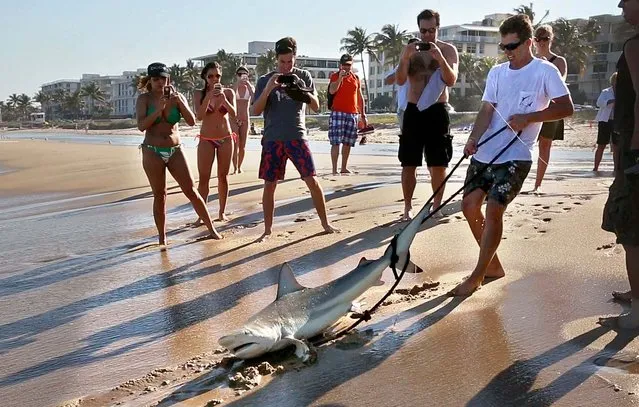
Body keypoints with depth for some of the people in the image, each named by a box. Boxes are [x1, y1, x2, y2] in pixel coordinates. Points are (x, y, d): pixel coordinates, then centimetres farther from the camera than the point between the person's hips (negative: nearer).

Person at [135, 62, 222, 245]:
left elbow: (191, 121, -6)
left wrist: (180, 102, -18)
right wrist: (159, 109, -24)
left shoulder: (177, 97, 3)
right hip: (152, 152, -1)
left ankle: (211, 229, 11)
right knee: (159, 195, 4)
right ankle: (162, 239, 14)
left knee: (191, 191, 3)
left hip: (175, 150, 2)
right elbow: (141, 125, -14)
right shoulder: (144, 98, -3)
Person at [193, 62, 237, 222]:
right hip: (206, 140, -1)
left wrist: (223, 97, -27)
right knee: (204, 178, -5)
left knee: (223, 176, 6)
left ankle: (222, 212, 15)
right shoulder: (199, 94, -3)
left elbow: (233, 113, -12)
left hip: (226, 139, 1)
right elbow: (199, 116, -15)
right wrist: (209, 95, -23)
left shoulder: (228, 92, 0)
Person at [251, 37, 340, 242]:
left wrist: (301, 91, -16)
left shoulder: (303, 76, 5)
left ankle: (325, 223, 9)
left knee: (312, 181, -4)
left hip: (297, 137, 0)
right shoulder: (265, 80, 2)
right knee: (269, 185, 2)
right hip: (272, 140, 0)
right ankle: (268, 229, 13)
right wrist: (268, 88, -19)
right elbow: (256, 111, -4)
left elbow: (316, 106, 2)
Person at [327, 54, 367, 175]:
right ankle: (334, 170, -9)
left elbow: (360, 97, 19)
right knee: (336, 142, -9)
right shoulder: (335, 76, 1)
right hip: (338, 113, -5)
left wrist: (363, 115, 17)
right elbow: (332, 91, -17)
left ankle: (344, 168, 18)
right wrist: (340, 78, -27)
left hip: (353, 114, 5)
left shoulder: (356, 78, 15)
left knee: (348, 142, 9)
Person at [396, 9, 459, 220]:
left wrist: (440, 59, -26)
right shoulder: (410, 49, 3)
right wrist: (405, 58, -24)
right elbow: (400, 81, -7)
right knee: (409, 164, 1)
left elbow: (452, 81, -11)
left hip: (438, 111, -1)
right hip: (414, 111, 1)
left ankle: (436, 206, 16)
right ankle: (408, 207, 11)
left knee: (438, 164, 3)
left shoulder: (448, 50, 1)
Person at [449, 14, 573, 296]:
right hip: (484, 154, 6)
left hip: (516, 156, -6)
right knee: (470, 205, 0)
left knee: (494, 210, -14)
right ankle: (493, 266, 18)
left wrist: (527, 118, -15)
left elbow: (566, 108, -5)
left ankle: (477, 276, -2)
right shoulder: (496, 72, 12)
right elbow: (487, 110, 4)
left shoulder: (545, 71, -3)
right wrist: (474, 139, -12)